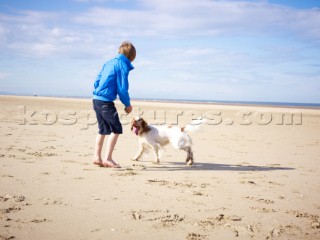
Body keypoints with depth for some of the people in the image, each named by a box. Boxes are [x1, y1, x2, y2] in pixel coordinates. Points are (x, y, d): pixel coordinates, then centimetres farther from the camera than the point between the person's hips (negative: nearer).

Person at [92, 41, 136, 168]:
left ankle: (97, 157, 18)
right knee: (116, 129, -2)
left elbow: (96, 82, 17)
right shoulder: (123, 66, -7)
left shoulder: (109, 63, 16)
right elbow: (122, 89, -11)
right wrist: (127, 104, 2)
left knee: (103, 129, 17)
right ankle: (108, 158, -7)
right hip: (106, 101, -8)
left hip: (96, 99, 8)